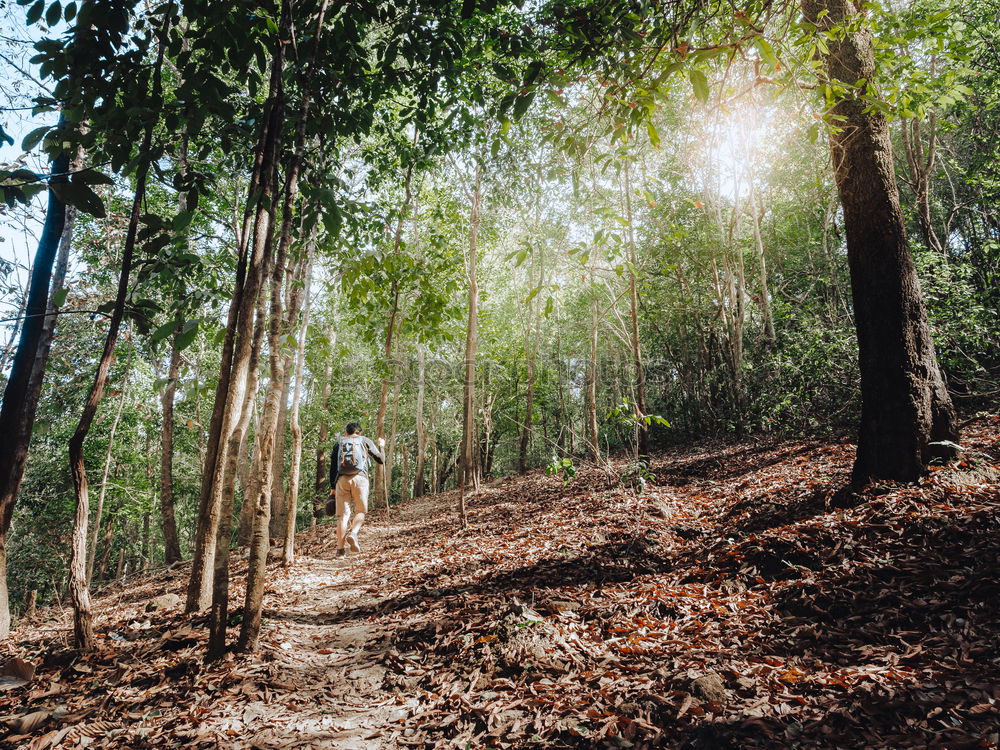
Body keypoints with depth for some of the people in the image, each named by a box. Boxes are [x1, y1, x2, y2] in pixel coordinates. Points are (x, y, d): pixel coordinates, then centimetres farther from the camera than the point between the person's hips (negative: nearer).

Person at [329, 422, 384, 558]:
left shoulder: (339, 443, 20)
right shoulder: (365, 441, 15)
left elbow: (333, 467, 16)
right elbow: (381, 460, 18)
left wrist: (332, 487, 20)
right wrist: (381, 446, 37)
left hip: (342, 479, 2)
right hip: (360, 478, -2)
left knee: (343, 515, 2)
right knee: (360, 511, 10)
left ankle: (340, 549, -3)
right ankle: (353, 534, -17)